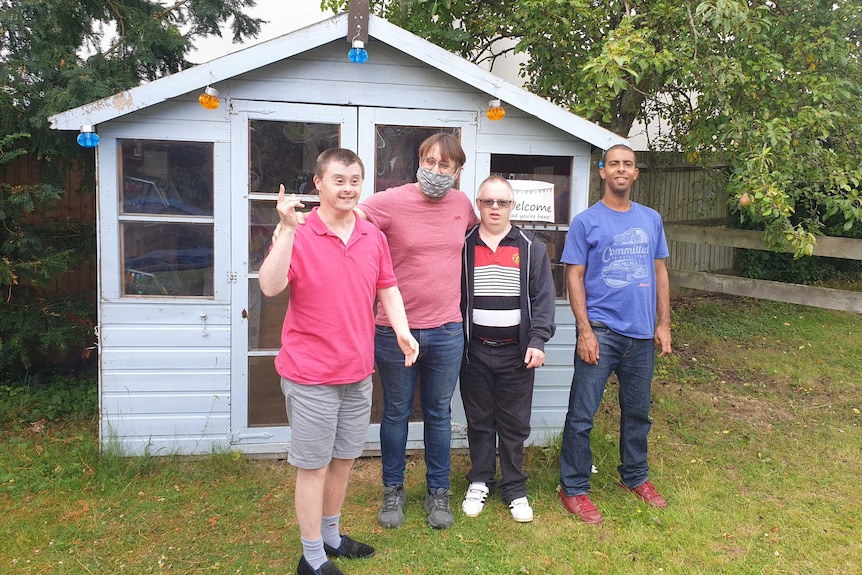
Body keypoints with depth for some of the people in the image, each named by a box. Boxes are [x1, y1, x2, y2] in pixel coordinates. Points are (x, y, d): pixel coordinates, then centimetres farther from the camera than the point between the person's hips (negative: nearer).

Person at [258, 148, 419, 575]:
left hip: (358, 372, 6)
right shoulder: (298, 235, -12)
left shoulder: (373, 237, 6)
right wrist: (287, 229, -33)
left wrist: (401, 329, -2)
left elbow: (387, 287, 13)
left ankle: (331, 536, 39)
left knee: (344, 459, 19)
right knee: (314, 464, 5)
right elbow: (270, 287, -25)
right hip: (311, 374, -6)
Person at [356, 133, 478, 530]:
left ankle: (438, 492, 31)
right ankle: (393, 490, 31)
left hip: (446, 330, 3)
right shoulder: (390, 202, -11)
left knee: (439, 412, 14)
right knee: (396, 412, 12)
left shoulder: (462, 203, 3)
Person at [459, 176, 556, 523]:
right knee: (479, 421, 11)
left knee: (515, 424, 8)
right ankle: (479, 482, 28)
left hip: (516, 352, 0)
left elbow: (542, 298, 1)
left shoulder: (531, 249, 4)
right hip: (474, 351, 0)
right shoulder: (463, 247, 4)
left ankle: (515, 489, 22)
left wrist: (537, 341, -10)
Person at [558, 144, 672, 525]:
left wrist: (663, 324, 8)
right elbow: (574, 277, -6)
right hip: (601, 331, -4)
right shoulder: (586, 221, -3)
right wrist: (585, 331, -13)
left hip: (642, 334, 5)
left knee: (638, 412, 17)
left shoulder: (651, 219, 11)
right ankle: (573, 488, 11)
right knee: (582, 416, -2)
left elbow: (660, 272, 14)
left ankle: (635, 476, 35)